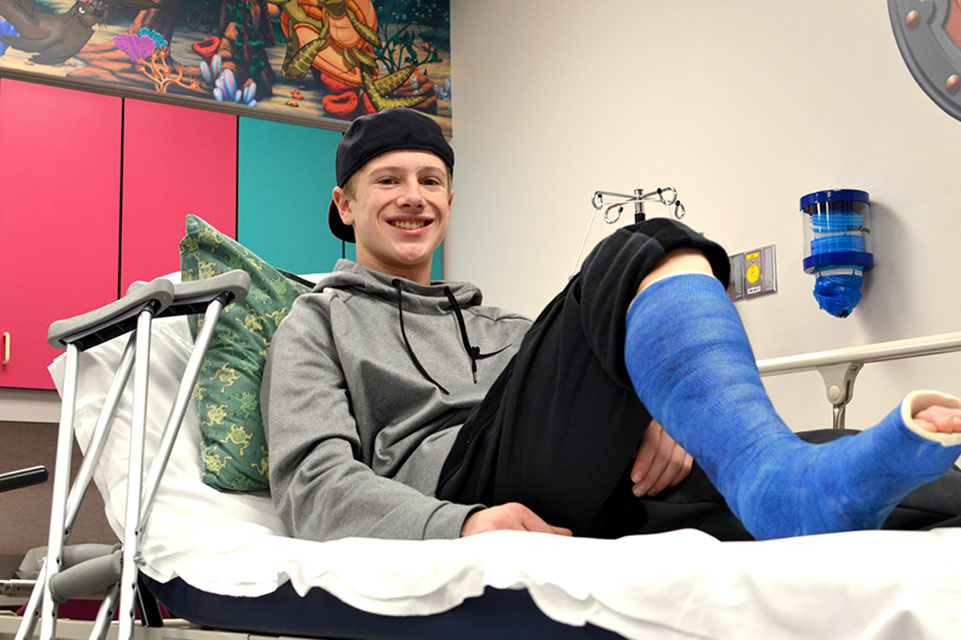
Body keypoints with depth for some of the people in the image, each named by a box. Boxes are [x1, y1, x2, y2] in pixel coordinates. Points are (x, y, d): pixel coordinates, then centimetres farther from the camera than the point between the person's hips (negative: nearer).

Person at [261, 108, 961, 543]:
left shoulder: (498, 327, 35)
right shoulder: (320, 320, 20)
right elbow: (312, 480, 1)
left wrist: (659, 417, -10)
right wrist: (456, 527, -20)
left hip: (593, 507, 5)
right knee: (648, 252, -21)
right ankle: (786, 487, -44)